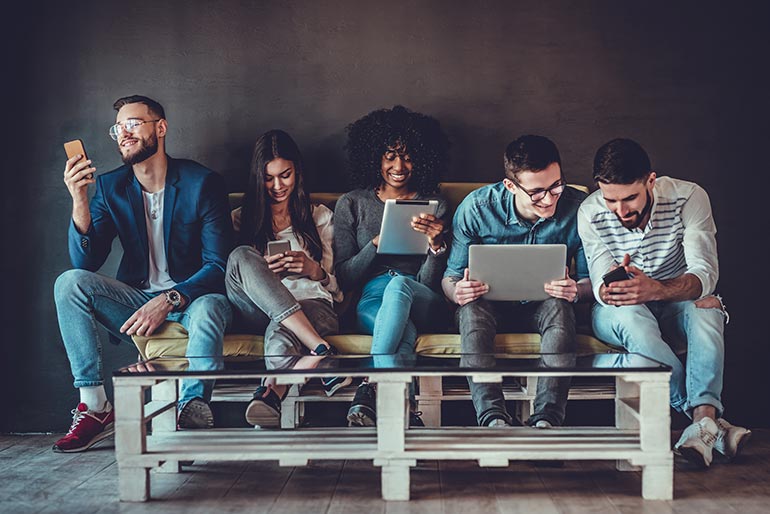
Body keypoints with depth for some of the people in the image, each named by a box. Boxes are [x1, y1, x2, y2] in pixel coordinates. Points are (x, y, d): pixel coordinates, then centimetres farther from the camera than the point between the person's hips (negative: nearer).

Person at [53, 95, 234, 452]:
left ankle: (192, 412, -32)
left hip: (192, 298, -4)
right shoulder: (111, 187, 4)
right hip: (137, 301, 4)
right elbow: (86, 262, -5)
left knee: (208, 309, -38)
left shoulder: (202, 183, -7)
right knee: (69, 282, -20)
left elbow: (218, 265, -11)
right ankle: (94, 407, -21)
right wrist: (79, 201, -19)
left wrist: (169, 300, -25)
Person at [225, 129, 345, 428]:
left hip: (312, 305, -1)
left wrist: (314, 270, -5)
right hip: (257, 312, 2)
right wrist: (261, 270, -5)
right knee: (242, 256, -31)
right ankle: (321, 350, -46)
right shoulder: (242, 219, 23)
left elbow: (335, 285, 19)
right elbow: (232, 275, 17)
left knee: (280, 329, -39)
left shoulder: (319, 216, 23)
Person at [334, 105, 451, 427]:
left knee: (398, 284, -38)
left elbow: (430, 282, 2)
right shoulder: (352, 204, 12)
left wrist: (436, 243, -18)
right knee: (405, 333, -39)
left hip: (424, 306, 0)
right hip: (372, 302, 0)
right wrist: (377, 243, -11)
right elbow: (343, 277, 6)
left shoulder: (434, 205, 11)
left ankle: (369, 390, -47)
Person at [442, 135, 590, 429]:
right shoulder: (476, 207, -14)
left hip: (544, 307, 0)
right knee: (472, 307, -34)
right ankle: (493, 418, -45)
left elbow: (589, 280, -3)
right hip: (491, 305, 0)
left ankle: (547, 418, -45)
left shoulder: (578, 208, -13)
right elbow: (451, 276, -6)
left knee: (559, 306, -34)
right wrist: (457, 291, -31)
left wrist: (577, 290, -29)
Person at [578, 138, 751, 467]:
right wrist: (610, 289, -41)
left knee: (707, 308, -34)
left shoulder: (689, 197, -17)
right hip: (618, 315, 0)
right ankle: (712, 421, -39)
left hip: (674, 305, 0)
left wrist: (656, 289, -47)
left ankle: (702, 418, -46)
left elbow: (705, 273, -25)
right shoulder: (590, 213, -12)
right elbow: (601, 283, -14)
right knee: (630, 315, -36)